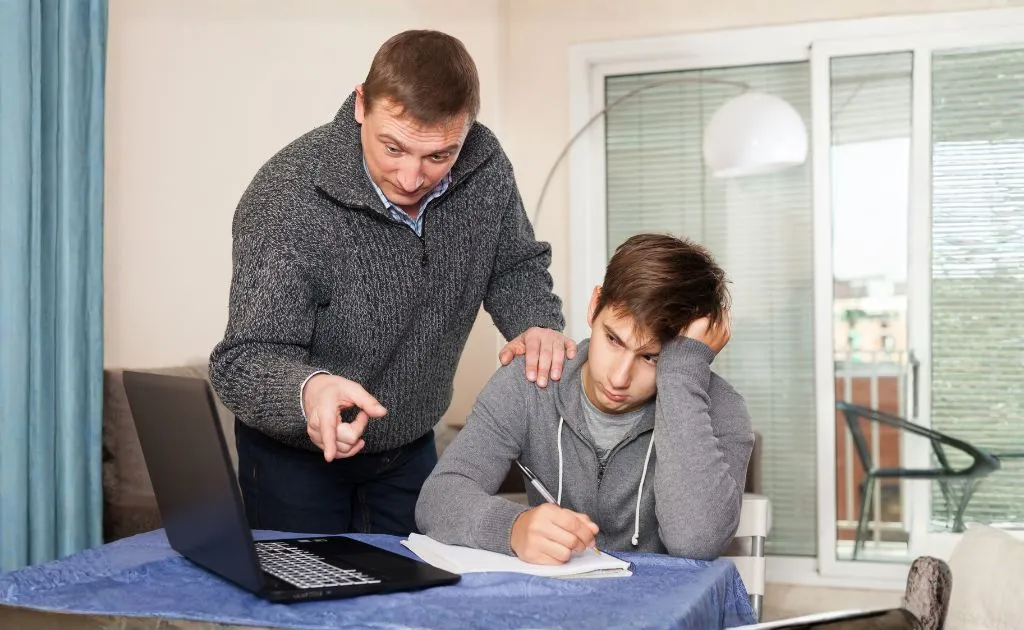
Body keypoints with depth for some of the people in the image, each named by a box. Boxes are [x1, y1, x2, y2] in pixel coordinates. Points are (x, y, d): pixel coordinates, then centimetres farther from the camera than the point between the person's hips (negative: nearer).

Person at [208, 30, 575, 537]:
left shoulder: (485, 166, -15)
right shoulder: (286, 196, -29)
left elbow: (515, 266, 3)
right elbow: (244, 360, -31)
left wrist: (538, 325, -19)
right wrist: (309, 391, -53)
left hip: (412, 448, 5)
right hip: (295, 454, -4)